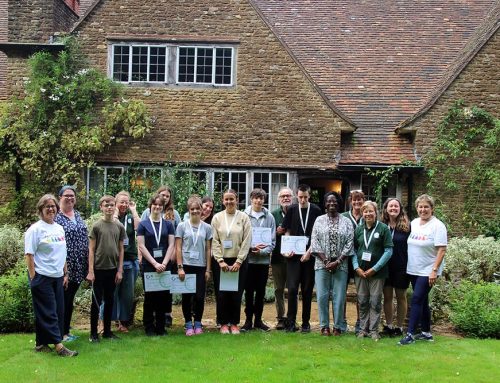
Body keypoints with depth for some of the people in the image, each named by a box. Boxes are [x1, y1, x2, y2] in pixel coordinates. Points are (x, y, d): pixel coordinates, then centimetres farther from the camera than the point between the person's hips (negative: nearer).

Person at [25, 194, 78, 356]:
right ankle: (58, 345, -5)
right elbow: (29, 255, -10)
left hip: (58, 277, 7)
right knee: (48, 312, -4)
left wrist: (65, 273, 14)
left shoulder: (59, 228, 13)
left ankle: (41, 343, 18)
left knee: (58, 311, 8)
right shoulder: (35, 229, -7)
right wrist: (33, 278, -14)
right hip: (42, 277, -7)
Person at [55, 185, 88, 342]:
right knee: (63, 299, 0)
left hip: (78, 266, 7)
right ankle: (61, 333, 10)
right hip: (64, 265, -7)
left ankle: (67, 330, 25)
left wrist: (87, 260, 15)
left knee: (70, 299, 15)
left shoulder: (78, 215, 13)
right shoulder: (56, 217, -9)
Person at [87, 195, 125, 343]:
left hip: (113, 269, 3)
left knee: (109, 301, 11)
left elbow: (121, 249, 7)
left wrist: (120, 270, 3)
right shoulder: (96, 226, -4)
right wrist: (91, 271, -9)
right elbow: (91, 249, -4)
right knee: (96, 301, 3)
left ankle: (107, 331, 21)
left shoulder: (119, 226, 4)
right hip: (99, 269, -3)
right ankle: (93, 333, 13)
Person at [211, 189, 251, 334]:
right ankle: (224, 323, 15)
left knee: (236, 293, 2)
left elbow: (246, 241, -3)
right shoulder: (217, 217, 3)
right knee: (222, 293, 2)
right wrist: (220, 261, -8)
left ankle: (234, 323, 16)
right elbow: (214, 241, 0)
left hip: (239, 261, 0)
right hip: (221, 261, 1)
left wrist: (238, 262, -9)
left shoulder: (244, 217, 1)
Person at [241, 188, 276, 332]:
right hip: (248, 259, -2)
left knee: (261, 291, 9)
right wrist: (252, 247, -17)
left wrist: (262, 251, -13)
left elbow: (272, 241, 2)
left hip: (264, 259, 2)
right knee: (249, 290, 6)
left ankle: (258, 319, 21)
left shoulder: (269, 217, 2)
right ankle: (249, 319, 16)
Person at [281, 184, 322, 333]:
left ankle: (306, 323, 15)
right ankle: (291, 323, 3)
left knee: (307, 290, 6)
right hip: (294, 255, 0)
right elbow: (287, 232, 7)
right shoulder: (291, 210, 5)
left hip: (309, 255, 0)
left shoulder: (316, 211, 1)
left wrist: (309, 251, -9)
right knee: (292, 289, -5)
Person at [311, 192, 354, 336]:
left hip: (340, 264, 0)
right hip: (322, 264, 1)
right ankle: (324, 325, 10)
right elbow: (314, 242, 1)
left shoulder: (346, 222, 7)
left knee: (339, 297, -1)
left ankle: (338, 326, 10)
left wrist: (337, 262, -8)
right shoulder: (319, 220, 8)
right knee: (322, 296, 0)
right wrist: (325, 261, -8)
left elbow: (349, 243, 1)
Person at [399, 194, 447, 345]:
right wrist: (407, 265, 11)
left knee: (416, 299, -10)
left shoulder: (437, 225, -11)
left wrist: (434, 270, -20)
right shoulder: (414, 223, 8)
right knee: (422, 301, 13)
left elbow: (442, 250, -15)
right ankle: (426, 333, 23)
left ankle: (410, 333, -5)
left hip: (428, 271, -7)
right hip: (414, 270, 7)